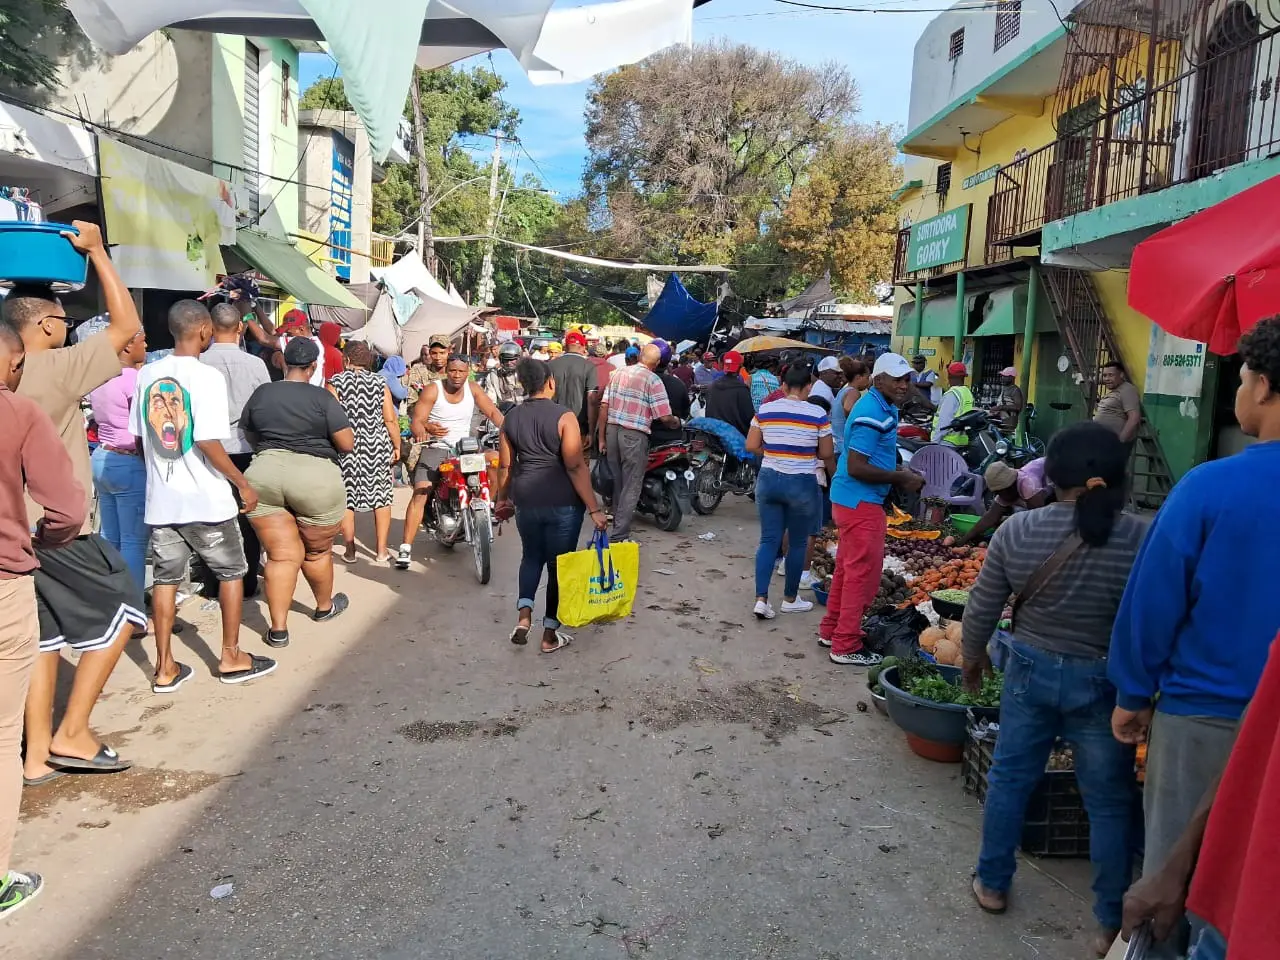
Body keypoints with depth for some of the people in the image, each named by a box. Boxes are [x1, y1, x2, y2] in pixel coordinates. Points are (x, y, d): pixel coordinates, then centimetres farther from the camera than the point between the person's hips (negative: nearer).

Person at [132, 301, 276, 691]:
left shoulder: (147, 374, 3)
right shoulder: (207, 376, -16)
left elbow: (139, 439, 9)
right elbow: (208, 442, -22)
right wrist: (243, 484, -12)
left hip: (160, 498, 5)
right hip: (204, 498, -5)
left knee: (165, 578, 12)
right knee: (231, 572, 12)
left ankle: (165, 667, 19)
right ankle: (231, 657, 20)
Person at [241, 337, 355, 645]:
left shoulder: (260, 394, 6)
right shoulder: (323, 398, -6)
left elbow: (250, 436, 19)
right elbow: (348, 444, -7)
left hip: (263, 476, 3)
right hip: (315, 478, -3)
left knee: (282, 556, 6)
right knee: (317, 552, 17)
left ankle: (278, 629, 4)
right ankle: (325, 606, 37)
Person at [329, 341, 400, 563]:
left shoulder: (336, 382, -2)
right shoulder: (379, 382, 2)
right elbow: (390, 419, -3)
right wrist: (397, 446, 6)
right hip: (377, 446, 1)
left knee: (347, 498, 8)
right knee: (381, 497, 10)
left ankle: (350, 551, 13)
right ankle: (381, 550, 12)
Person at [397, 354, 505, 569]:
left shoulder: (472, 389, 4)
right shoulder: (432, 390, -5)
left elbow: (492, 412, -2)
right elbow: (416, 420, -12)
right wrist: (422, 431, -36)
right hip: (435, 448, -4)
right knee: (420, 494, -18)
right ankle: (405, 548, -19)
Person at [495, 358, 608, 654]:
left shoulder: (512, 417, 3)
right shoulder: (564, 416, -12)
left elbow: (505, 465, 9)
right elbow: (576, 467, -16)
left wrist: (503, 498, 24)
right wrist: (594, 509, -13)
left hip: (526, 500, 4)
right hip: (563, 502, -4)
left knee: (531, 556, 24)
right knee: (559, 564, 9)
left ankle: (523, 616, 8)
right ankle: (550, 634, 16)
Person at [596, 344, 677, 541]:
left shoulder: (619, 372, 9)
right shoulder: (653, 380, -7)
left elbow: (604, 407, 6)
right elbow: (664, 417, -11)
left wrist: (601, 438, 11)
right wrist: (675, 422, 12)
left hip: (612, 429, 6)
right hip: (634, 435, -6)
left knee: (616, 482, 18)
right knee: (631, 487, 1)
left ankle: (618, 525, 31)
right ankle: (619, 536, 0)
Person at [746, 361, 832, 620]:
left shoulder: (765, 410, -1)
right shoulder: (818, 414, -10)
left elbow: (751, 446, 2)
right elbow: (827, 454, -4)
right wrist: (833, 476, 16)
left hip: (768, 480, 3)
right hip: (802, 484, -3)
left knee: (769, 539, 9)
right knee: (797, 542, 12)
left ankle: (761, 599, 0)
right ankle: (790, 599, 24)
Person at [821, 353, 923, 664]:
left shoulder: (883, 407, 12)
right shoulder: (872, 414, -20)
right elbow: (856, 468, -25)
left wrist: (900, 471, 7)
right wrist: (900, 479, -17)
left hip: (852, 500, 11)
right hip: (860, 502, -11)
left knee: (848, 568, 19)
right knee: (863, 573, -3)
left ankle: (832, 630, 31)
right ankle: (846, 646, 5)